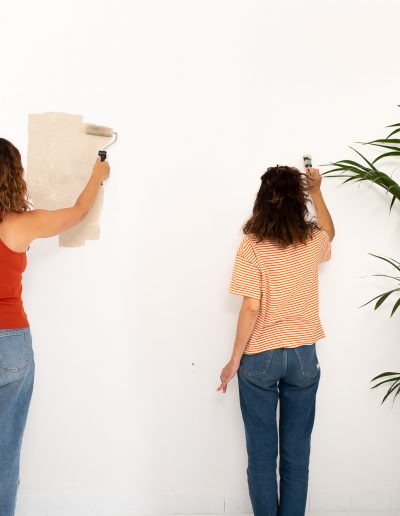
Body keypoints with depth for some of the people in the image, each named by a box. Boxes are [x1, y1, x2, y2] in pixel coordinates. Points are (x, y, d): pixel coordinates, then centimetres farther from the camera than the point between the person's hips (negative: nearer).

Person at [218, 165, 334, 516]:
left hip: (260, 358, -3)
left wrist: (235, 360, -6)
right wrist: (317, 192, 34)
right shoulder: (313, 241, -1)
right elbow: (329, 233, 25)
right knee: (296, 453, 11)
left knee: (262, 453, 9)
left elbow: (251, 308, -15)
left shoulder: (252, 245, -12)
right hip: (303, 356, 3)